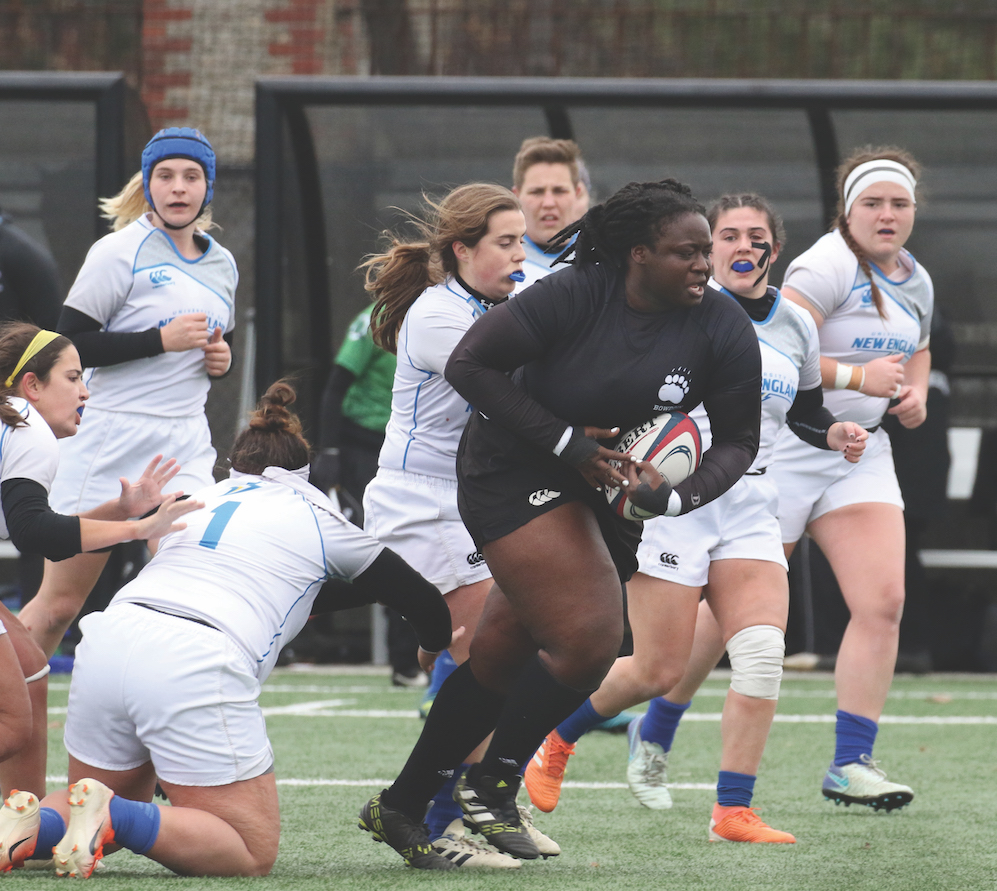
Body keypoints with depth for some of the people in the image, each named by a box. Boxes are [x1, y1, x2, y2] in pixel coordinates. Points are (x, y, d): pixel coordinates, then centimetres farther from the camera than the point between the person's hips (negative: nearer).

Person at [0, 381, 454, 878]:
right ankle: (112, 816, -21)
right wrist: (435, 646, 50)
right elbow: (421, 599, 28)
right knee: (253, 852, 2)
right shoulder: (317, 516, 18)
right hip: (197, 666, -5)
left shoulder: (204, 499, 29)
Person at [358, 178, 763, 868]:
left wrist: (674, 497, -23)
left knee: (502, 653, 10)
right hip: (517, 472, -5)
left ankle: (402, 805, 23)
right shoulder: (575, 296, -21)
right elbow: (469, 365, -17)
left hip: (611, 494, 5)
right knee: (589, 638, -19)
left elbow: (738, 441, -3)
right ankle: (492, 787, 1)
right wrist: (565, 443, -21)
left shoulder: (724, 328, -11)